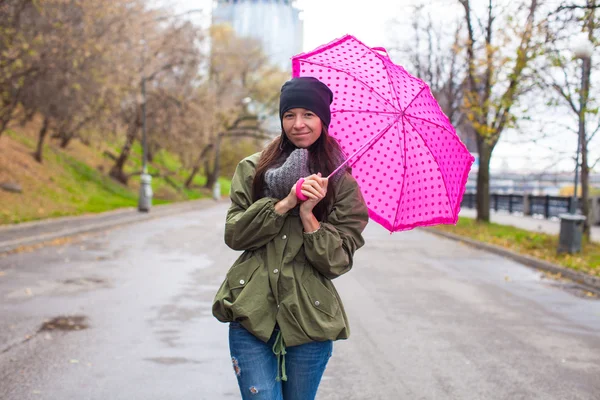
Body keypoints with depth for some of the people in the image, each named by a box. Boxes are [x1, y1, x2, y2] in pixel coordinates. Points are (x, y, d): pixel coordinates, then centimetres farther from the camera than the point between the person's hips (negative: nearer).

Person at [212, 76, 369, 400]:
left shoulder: (342, 185, 3)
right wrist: (284, 204, -13)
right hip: (252, 313, 0)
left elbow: (338, 263, -3)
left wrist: (308, 216, -16)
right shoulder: (252, 169, 8)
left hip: (309, 320, 0)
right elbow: (234, 235, -2)